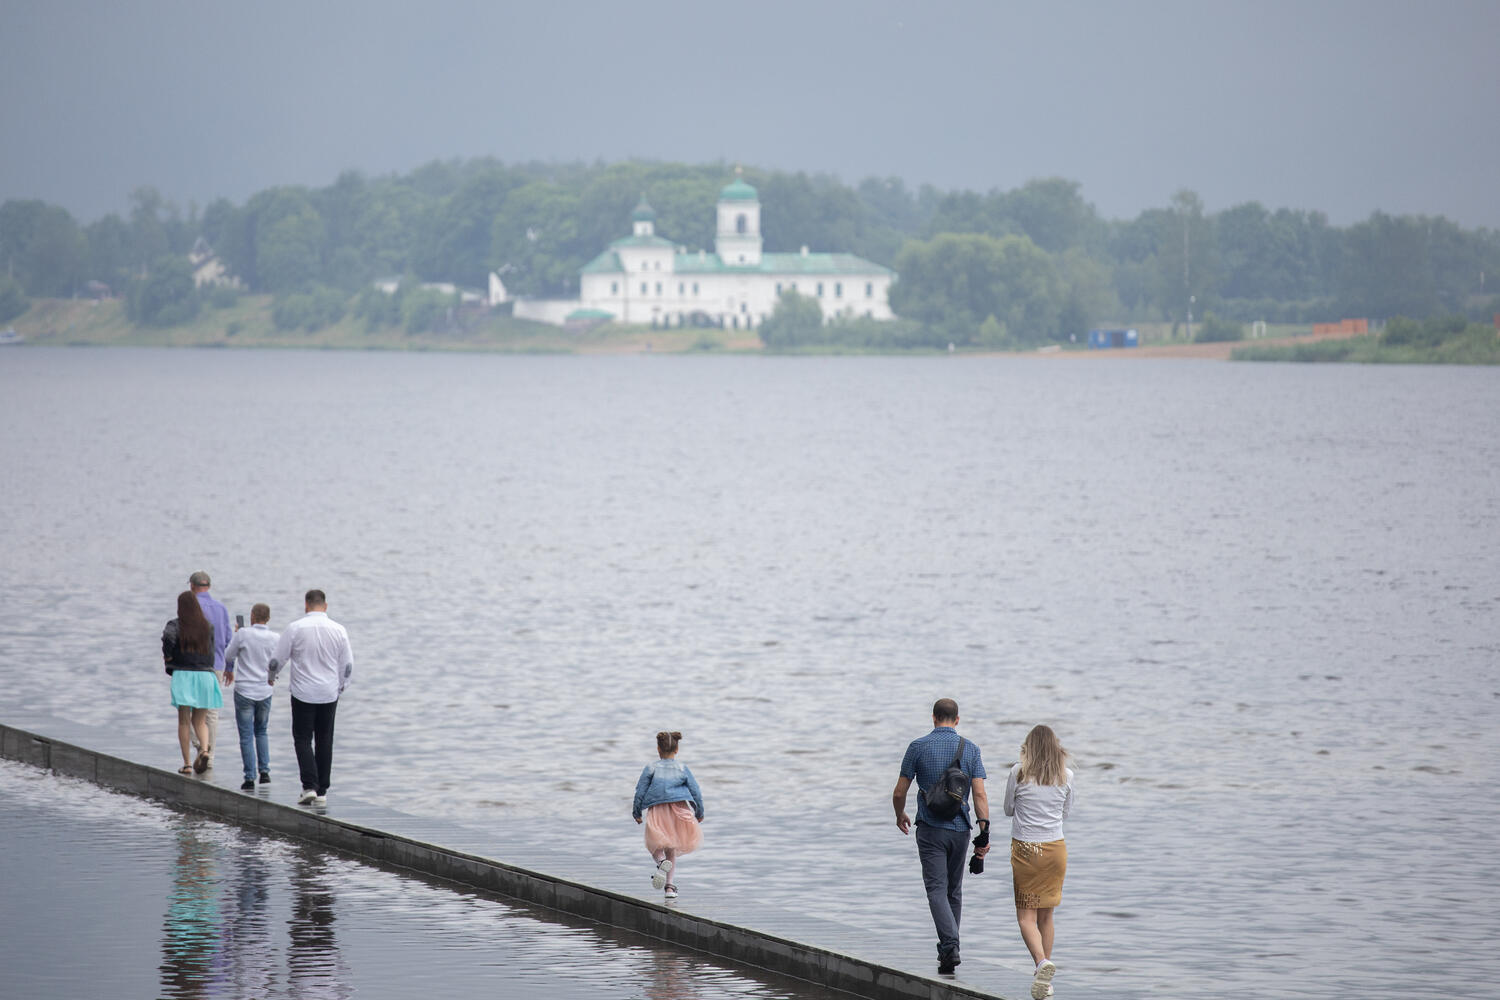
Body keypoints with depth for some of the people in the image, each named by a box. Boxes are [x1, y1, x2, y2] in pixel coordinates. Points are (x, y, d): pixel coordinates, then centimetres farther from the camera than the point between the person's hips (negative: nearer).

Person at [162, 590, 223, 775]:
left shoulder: (176, 625, -3)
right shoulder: (207, 626, 7)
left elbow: (168, 636, -23)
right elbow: (211, 652, 12)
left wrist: (167, 654, -8)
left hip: (183, 675, -2)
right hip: (205, 674, 2)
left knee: (184, 721, 5)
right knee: (200, 721, 10)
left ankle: (187, 763, 1)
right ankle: (204, 749, -19)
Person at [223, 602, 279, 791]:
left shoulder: (243, 634, -15)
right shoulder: (275, 639, -5)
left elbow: (228, 655, -4)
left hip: (244, 691, -3)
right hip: (265, 691, 3)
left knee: (246, 736, 2)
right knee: (261, 732, 21)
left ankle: (250, 777, -1)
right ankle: (265, 771, 12)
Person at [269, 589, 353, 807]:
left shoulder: (295, 628, -9)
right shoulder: (338, 630, -1)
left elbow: (277, 659, -3)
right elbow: (348, 665, 5)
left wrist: (271, 676, 18)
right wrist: (340, 686, 22)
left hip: (303, 693, -3)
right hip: (329, 694, 3)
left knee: (303, 739, 3)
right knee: (324, 741, 10)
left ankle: (309, 786, -14)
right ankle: (322, 792, 11)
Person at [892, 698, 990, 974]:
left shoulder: (919, 746, -3)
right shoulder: (970, 749, 1)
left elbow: (899, 792, 0)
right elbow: (979, 793, -7)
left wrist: (900, 815, 20)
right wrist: (984, 832, -8)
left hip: (930, 829, -3)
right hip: (960, 829, 3)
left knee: (937, 890, -7)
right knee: (954, 891, 16)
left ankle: (950, 946, -26)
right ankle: (947, 948, 23)